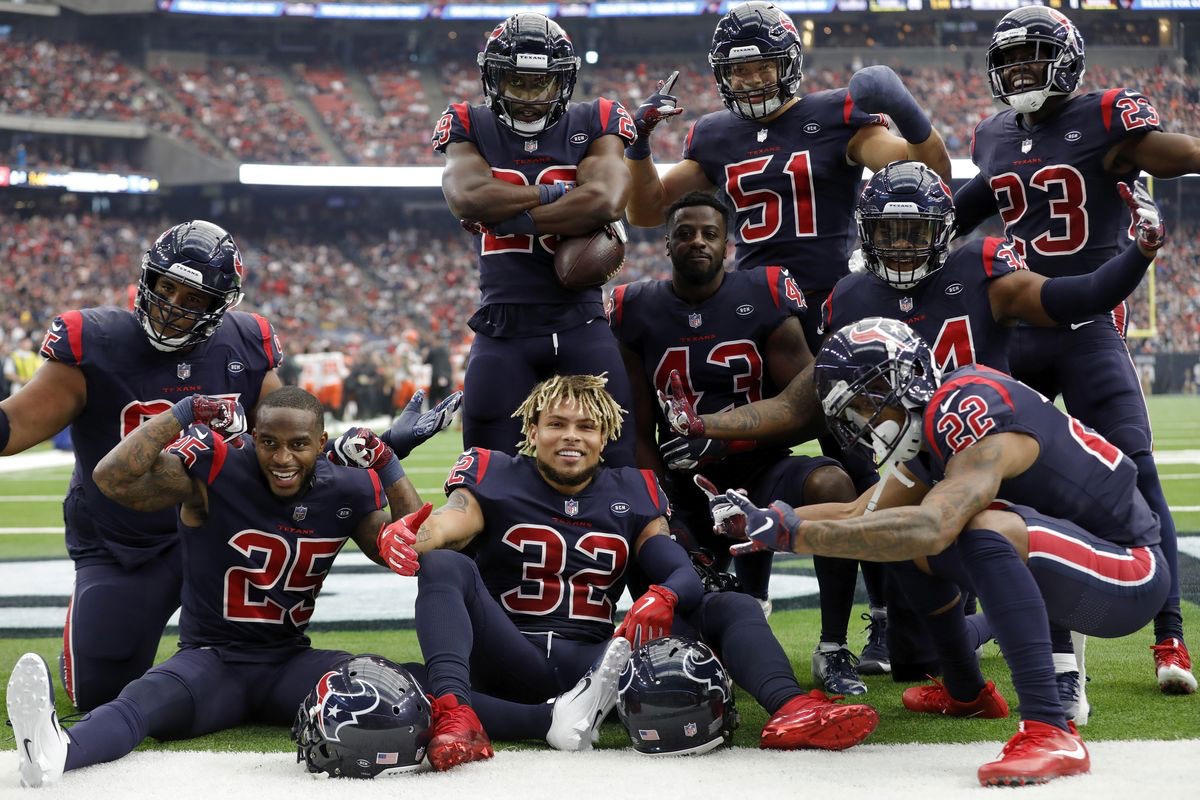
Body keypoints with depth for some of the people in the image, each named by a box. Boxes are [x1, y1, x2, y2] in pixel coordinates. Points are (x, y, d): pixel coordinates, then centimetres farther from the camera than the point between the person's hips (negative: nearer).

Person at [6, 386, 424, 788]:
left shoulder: (347, 493, 2)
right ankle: (53, 750, -66)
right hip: (211, 657, -5)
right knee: (146, 698, -38)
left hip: (290, 660, 5)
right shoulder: (215, 470, -12)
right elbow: (112, 479, -22)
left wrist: (386, 463, -3)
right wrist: (182, 414, -21)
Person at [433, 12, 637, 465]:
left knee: (615, 466, -3)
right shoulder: (469, 129, 6)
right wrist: (554, 194, -10)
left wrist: (513, 215, -11)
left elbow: (606, 202, -15)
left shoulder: (594, 125, 4)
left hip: (581, 323, -1)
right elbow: (466, 198, -14)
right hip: (502, 329, 1)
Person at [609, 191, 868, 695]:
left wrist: (722, 434, -19)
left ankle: (833, 652, -22)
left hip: (761, 469, -2)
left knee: (832, 485, -35)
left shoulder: (764, 302, -4)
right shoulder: (637, 314, 1)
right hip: (689, 488, 2)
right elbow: (640, 434, 3)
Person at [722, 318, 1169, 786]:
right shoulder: (929, 426, 7)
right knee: (902, 534, 12)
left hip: (1131, 577, -10)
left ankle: (1051, 734, -37)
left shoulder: (973, 411, -24)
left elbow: (929, 529, -39)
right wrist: (761, 518, 2)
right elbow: (860, 515, 14)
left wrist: (796, 535, -36)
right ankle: (966, 693, 26)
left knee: (986, 526, -35)